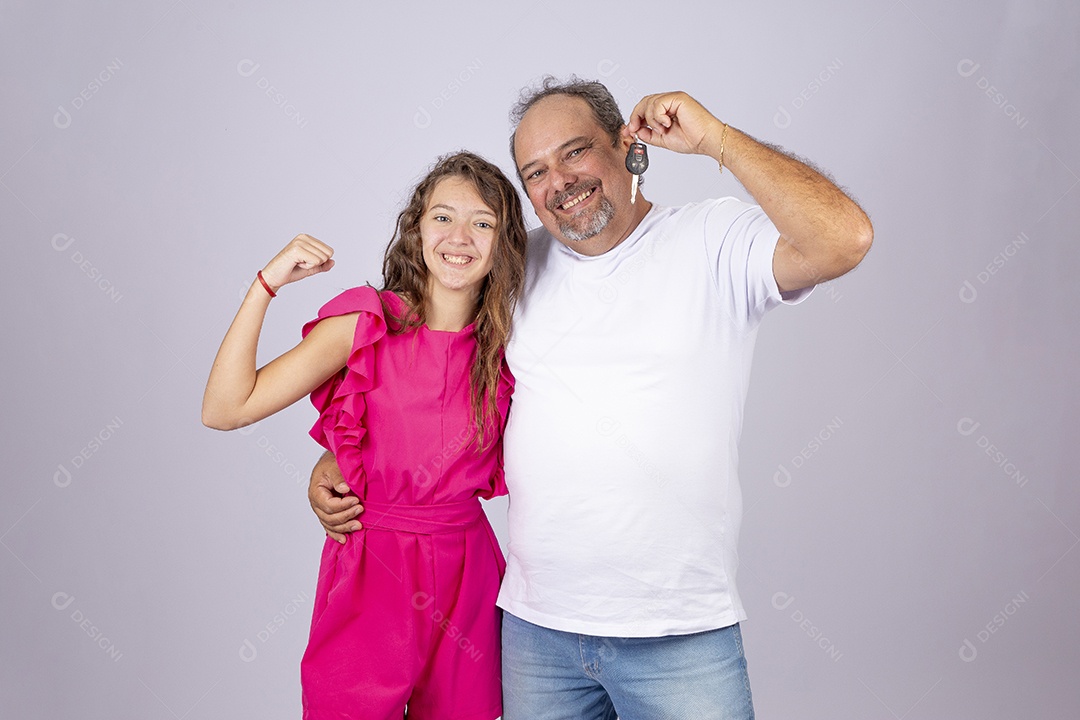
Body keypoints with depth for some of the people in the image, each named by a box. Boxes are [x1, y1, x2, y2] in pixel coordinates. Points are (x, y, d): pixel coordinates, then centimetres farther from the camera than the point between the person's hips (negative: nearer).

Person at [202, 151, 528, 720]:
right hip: (369, 571, -3)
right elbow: (225, 408, -14)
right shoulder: (365, 322, -9)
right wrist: (267, 284, -20)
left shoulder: (505, 344, 1)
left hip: (468, 572, 3)